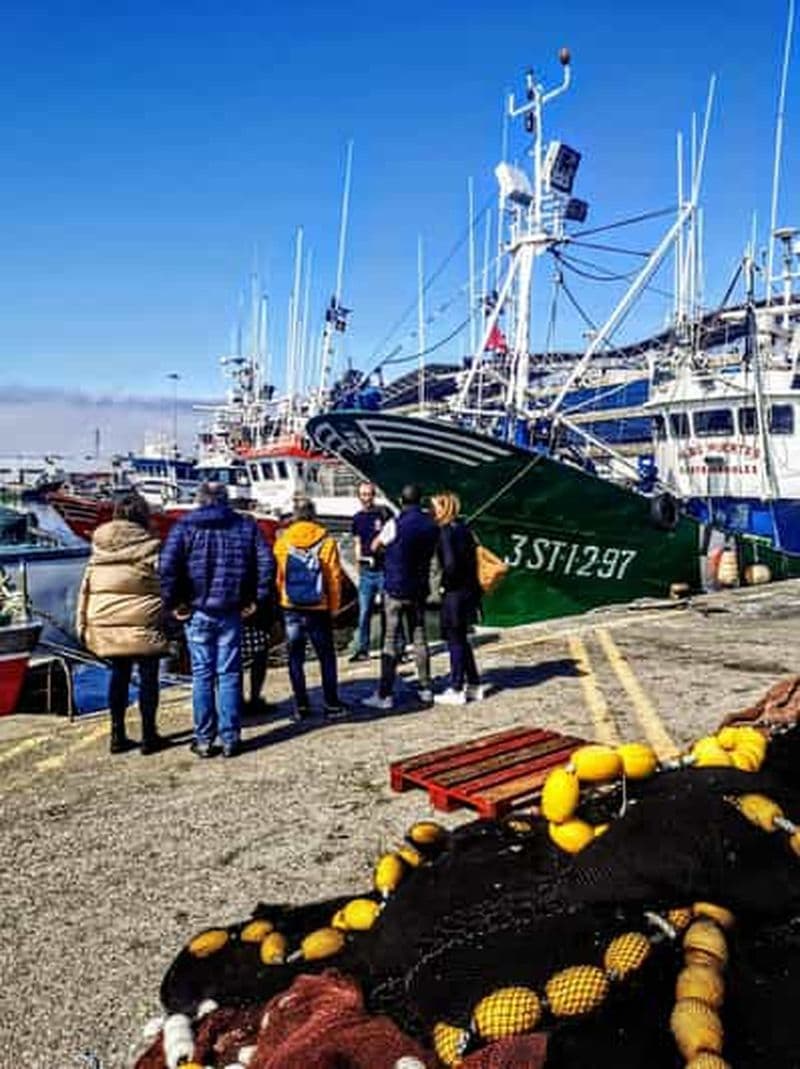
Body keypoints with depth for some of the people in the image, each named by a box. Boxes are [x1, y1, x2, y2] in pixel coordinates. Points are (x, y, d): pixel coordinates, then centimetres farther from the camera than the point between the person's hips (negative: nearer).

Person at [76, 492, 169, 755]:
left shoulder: (99, 548, 7)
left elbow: (86, 587, 9)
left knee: (118, 674, 14)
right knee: (148, 676, 5)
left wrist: (83, 623, 15)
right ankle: (148, 736, 11)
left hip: (106, 623, 5)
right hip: (142, 624, -5)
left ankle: (118, 735, 19)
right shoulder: (149, 546, -8)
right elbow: (163, 585, -9)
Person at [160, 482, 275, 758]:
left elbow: (168, 566, -15)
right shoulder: (245, 525, 4)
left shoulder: (184, 527, -2)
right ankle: (230, 739, 11)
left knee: (202, 675, 7)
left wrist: (173, 602, -6)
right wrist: (255, 599, 4)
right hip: (231, 612, 1)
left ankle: (204, 740, 12)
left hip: (197, 612, -1)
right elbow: (266, 562, -2)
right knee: (229, 674, 7)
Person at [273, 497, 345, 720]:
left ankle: (301, 706, 11)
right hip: (319, 609, -1)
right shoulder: (326, 542, -7)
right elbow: (334, 578, -5)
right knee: (326, 657, 11)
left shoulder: (282, 542, -3)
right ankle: (331, 704, 15)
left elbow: (277, 576, 0)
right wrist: (334, 607, 5)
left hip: (292, 609, 1)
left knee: (295, 658, 10)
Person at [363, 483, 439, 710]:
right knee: (419, 638, 13)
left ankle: (385, 694, -2)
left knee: (390, 640, -2)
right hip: (419, 589, 5)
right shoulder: (432, 526, 2)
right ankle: (425, 689, 17)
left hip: (395, 589, -5)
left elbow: (375, 546, 3)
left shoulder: (395, 524, -12)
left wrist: (379, 537, 23)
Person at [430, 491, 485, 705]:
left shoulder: (445, 532, -15)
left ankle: (456, 690, 9)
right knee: (461, 639, 18)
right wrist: (470, 581, 13)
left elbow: (450, 563, -22)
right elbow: (471, 558, 11)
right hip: (468, 589, 8)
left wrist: (445, 583, -8)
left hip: (454, 593, -8)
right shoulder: (463, 528, 10)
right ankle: (474, 685, 25)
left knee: (455, 641, 1)